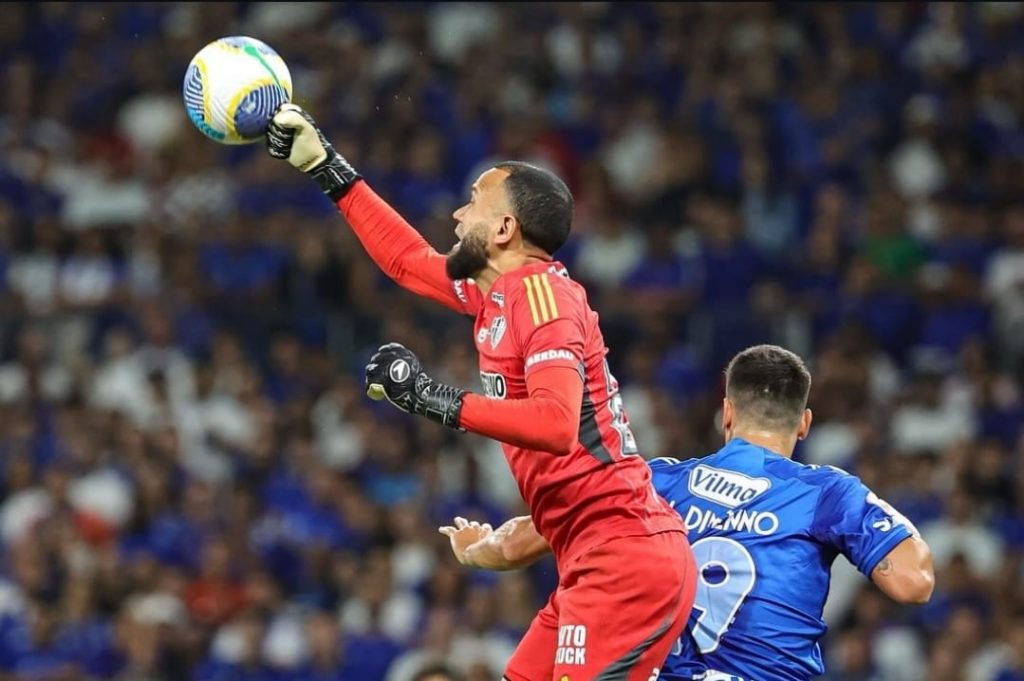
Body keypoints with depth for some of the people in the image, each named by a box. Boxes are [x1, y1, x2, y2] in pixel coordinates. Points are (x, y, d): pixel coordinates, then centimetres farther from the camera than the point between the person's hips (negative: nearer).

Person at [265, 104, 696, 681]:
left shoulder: (541, 291, -13)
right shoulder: (497, 294, 14)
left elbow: (556, 425, -26)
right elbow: (408, 259, 32)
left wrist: (433, 399, -25)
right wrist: (325, 165, 36)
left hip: (626, 559, -10)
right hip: (603, 560, 10)